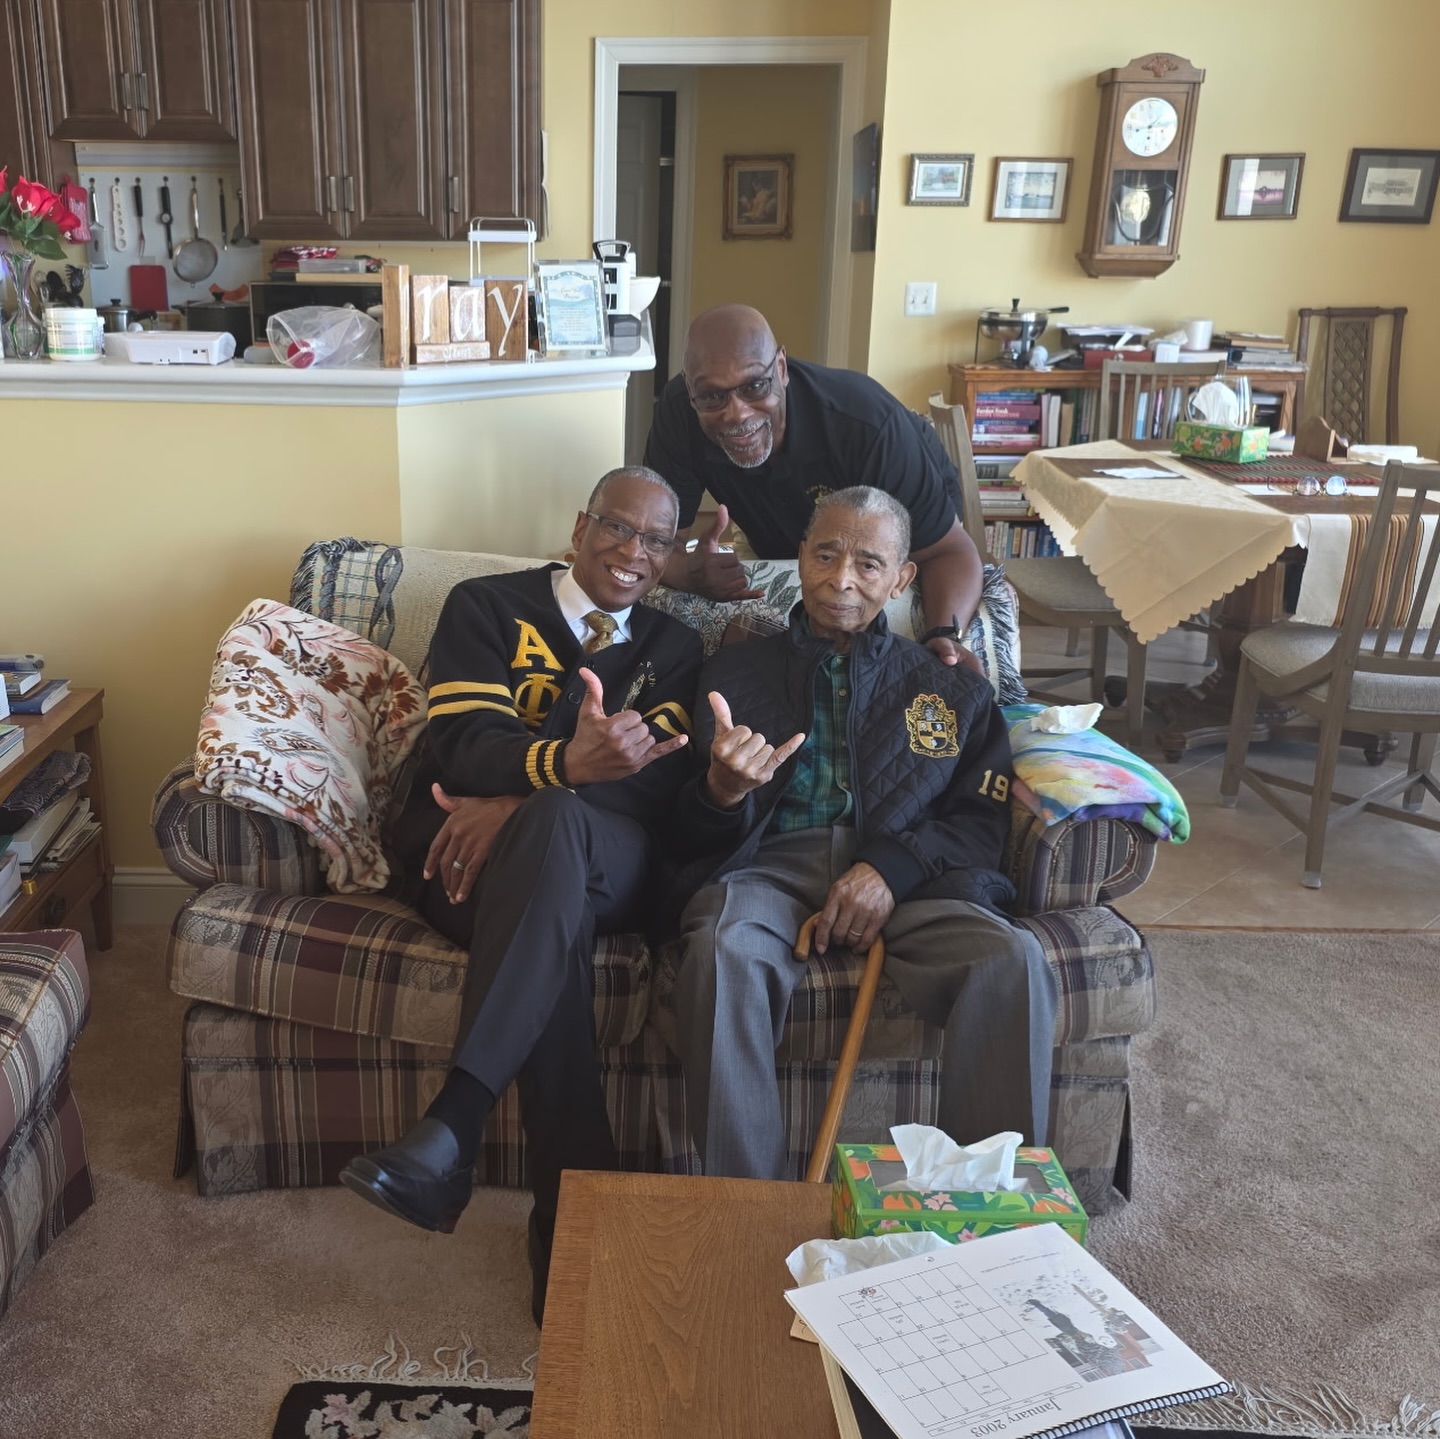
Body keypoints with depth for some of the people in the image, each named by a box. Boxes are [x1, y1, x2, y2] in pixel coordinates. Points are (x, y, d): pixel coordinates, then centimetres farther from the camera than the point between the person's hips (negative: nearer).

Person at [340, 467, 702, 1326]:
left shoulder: (674, 650, 21)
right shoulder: (487, 607, 14)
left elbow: (666, 779, 1)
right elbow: (465, 742, -5)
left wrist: (522, 807, -18)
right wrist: (569, 762, -30)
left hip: (605, 863, 1)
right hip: (463, 847, 0)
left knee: (554, 825, -37)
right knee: (556, 932, -36)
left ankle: (454, 1129, -45)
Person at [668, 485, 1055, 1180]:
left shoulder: (949, 687, 21)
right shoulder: (736, 671, 20)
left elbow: (983, 818, 10)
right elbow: (694, 832, 13)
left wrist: (892, 865, -10)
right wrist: (722, 790, -13)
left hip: (906, 876, 1)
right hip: (768, 862, 0)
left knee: (1013, 961, -30)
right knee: (720, 952, -35)